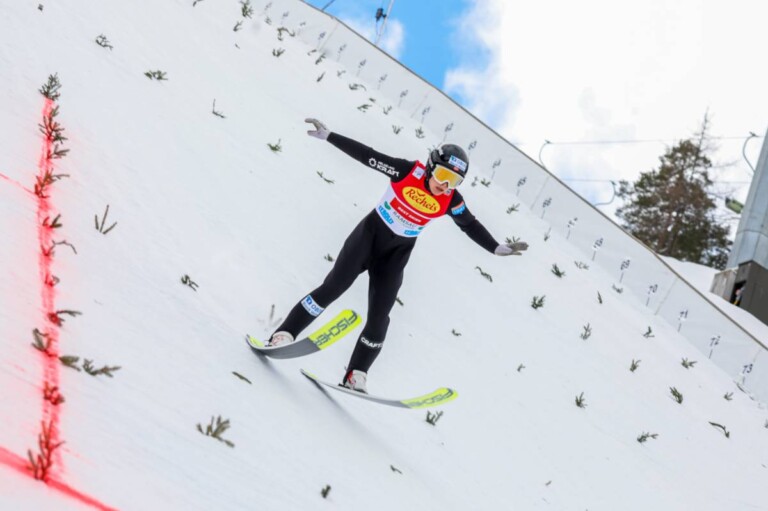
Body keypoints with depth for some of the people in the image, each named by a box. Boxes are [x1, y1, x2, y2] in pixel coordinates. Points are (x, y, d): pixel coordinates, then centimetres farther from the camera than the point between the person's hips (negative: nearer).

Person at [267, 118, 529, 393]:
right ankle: (283, 335, -7)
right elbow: (366, 155, -15)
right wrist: (329, 136, -17)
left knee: (378, 319, -4)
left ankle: (356, 375, 6)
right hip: (369, 236, -2)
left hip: (396, 255, 2)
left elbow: (471, 226, 6)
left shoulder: (451, 201, -10)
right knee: (333, 288, -15)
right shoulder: (407, 172, -18)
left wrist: (497, 248, 4)